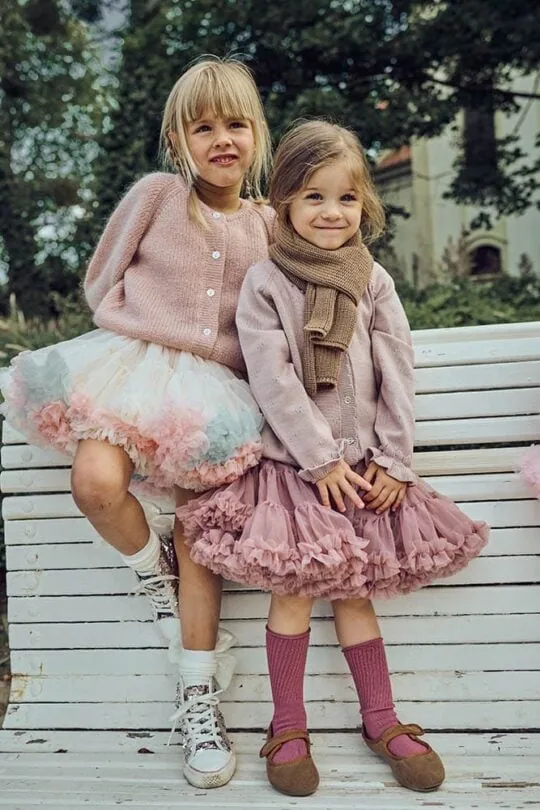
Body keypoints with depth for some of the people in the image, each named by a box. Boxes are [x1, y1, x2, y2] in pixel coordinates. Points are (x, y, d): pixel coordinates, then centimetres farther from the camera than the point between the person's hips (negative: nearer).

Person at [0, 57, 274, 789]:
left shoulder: (267, 224, 12)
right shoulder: (158, 193, 3)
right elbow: (101, 282, 9)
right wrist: (140, 331, -2)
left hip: (216, 385, 2)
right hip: (134, 361, -1)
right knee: (96, 481, -29)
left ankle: (198, 700, 9)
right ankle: (153, 572, 6)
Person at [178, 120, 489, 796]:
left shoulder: (373, 281, 6)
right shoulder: (264, 282, -3)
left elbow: (396, 374, 3)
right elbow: (273, 379, -10)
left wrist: (393, 461, -4)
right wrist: (320, 459, -14)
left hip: (362, 464, 3)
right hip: (291, 462, -2)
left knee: (353, 588, 9)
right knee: (292, 589, -1)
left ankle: (381, 721, 22)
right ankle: (288, 727, 15)